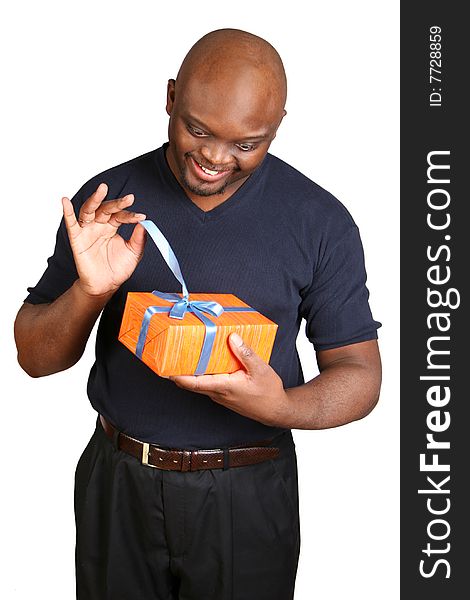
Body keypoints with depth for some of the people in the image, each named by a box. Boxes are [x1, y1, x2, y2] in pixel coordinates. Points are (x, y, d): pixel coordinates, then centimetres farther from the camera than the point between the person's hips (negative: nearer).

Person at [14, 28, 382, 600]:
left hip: (247, 496, -1)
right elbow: (35, 358, -2)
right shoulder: (105, 202, -5)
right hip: (118, 485, 2)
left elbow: (359, 375, -6)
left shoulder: (319, 220, -9)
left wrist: (282, 407, -27)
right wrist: (90, 291, -23)